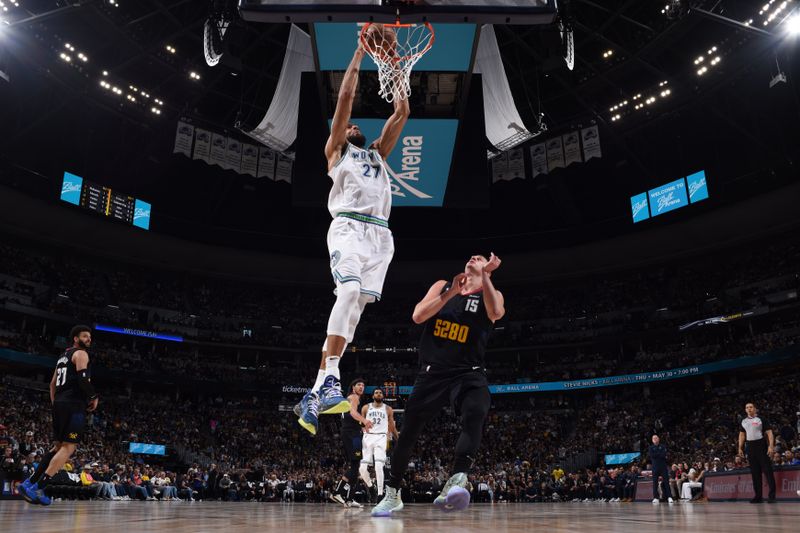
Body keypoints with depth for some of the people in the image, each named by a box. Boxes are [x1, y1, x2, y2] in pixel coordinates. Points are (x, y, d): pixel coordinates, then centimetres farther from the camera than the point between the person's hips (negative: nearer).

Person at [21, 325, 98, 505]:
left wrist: (55, 404, 25)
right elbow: (83, 378, -18)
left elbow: (53, 383, 24)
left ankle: (29, 483, 10)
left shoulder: (63, 356, 25)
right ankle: (38, 488, -15)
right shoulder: (81, 354, -4)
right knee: (69, 448, -10)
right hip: (74, 404, -10)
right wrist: (94, 397, -7)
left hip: (59, 403, 10)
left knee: (59, 446, 15)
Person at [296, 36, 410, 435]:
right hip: (349, 227, -5)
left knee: (354, 304, -7)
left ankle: (316, 392, -9)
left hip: (380, 234, 5)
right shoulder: (336, 150, 21)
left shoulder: (377, 153, 34)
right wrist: (360, 53, 19)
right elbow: (345, 97, 14)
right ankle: (329, 381, -33)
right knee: (350, 291, -29)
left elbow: (402, 112, 30)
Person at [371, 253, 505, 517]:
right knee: (408, 431, 5)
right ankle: (392, 494, 23)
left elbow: (496, 313, -21)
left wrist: (485, 275, -23)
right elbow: (417, 316, -7)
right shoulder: (443, 286, 8)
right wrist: (451, 293, -14)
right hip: (433, 371, 2)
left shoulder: (491, 294, 4)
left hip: (468, 373, -2)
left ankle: (457, 481, -42)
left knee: (475, 414, -33)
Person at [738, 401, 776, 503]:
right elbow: (742, 435, 18)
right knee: (755, 472, 7)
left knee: (767, 470, -7)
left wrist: (771, 446, -19)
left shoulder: (761, 419, -3)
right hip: (750, 446, 5)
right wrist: (740, 448, 12)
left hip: (761, 445, -5)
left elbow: (769, 433, -8)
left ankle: (772, 495, -5)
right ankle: (758, 496, 12)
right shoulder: (744, 421, 12)